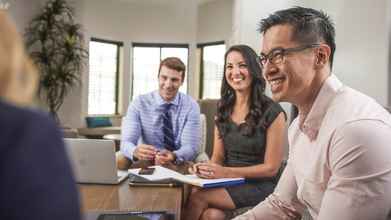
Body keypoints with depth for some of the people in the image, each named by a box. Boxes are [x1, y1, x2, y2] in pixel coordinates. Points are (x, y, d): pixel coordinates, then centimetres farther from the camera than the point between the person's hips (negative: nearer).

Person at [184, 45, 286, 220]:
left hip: (258, 186, -3)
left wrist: (225, 172, -18)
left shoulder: (273, 112, -10)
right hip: (227, 184, 4)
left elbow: (271, 167, -8)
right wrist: (206, 169, -14)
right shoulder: (223, 109, 7)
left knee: (197, 197, -25)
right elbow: (218, 157, 9)